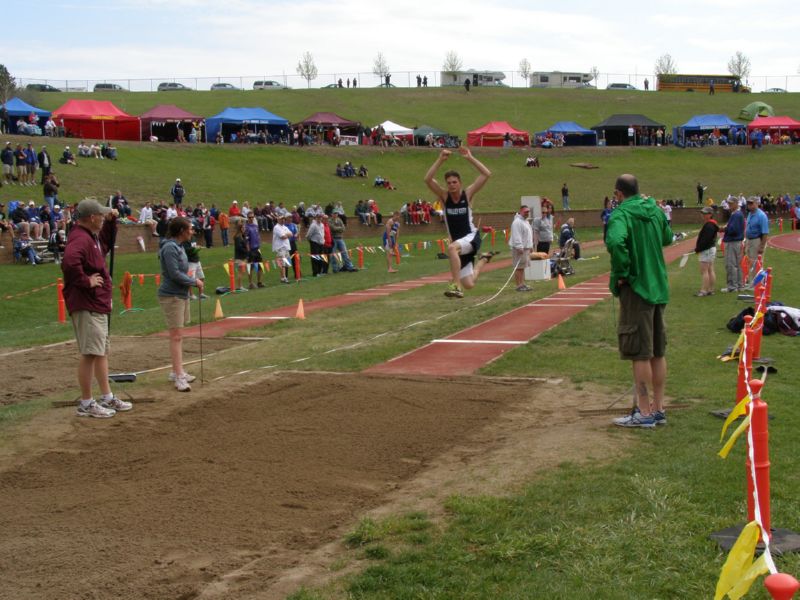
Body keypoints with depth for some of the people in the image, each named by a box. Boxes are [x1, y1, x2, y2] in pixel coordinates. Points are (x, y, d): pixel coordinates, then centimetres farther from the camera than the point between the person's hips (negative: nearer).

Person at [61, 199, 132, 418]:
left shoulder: (92, 237, 14)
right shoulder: (80, 239, -19)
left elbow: (105, 244, 35)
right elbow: (70, 261, -38)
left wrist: (111, 222, 21)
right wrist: (86, 281, -26)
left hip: (99, 305, 11)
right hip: (86, 307, -11)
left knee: (102, 352, 17)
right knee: (90, 354, -6)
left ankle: (107, 398, 27)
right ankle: (86, 404, 2)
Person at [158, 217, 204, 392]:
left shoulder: (178, 246, 13)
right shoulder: (170, 248, -17)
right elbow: (174, 274, -21)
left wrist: (193, 280, 5)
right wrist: (194, 282, -10)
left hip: (181, 295, 10)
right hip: (171, 296, -10)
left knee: (178, 335, 16)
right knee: (176, 336, -10)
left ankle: (177, 371, 25)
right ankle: (179, 377, -10)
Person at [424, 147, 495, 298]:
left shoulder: (468, 194, -4)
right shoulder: (444, 196, 1)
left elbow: (486, 174, -13)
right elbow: (427, 179, -13)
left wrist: (470, 158, -16)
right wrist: (440, 160, -20)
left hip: (472, 237, -4)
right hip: (459, 243, 4)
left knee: (452, 248, -38)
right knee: (469, 285, 6)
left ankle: (456, 286, -35)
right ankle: (484, 259, 39)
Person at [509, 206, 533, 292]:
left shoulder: (526, 221, 19)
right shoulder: (517, 222, -14)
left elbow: (529, 235, 27)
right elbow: (516, 236, -21)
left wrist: (530, 246, 24)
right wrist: (519, 247, -24)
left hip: (526, 247, 10)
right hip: (519, 248, -10)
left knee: (522, 267, 14)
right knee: (519, 267, -9)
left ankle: (522, 284, 20)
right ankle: (519, 285, -9)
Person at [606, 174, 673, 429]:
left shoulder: (621, 214, -14)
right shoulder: (654, 210, 8)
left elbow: (615, 242, -33)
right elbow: (668, 237, 25)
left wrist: (621, 273, -20)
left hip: (636, 288, -7)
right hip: (658, 288, 7)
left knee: (640, 354, -1)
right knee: (658, 352, 13)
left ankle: (645, 413, 4)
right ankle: (658, 408, 21)